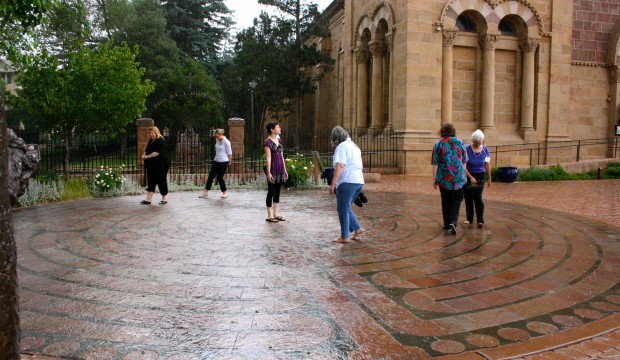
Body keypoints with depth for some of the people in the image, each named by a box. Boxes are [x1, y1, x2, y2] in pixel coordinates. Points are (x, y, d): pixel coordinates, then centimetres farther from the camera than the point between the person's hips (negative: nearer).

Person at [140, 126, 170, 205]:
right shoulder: (151, 141, 15)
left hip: (161, 165, -9)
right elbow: (147, 150, 20)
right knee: (150, 181, 5)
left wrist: (147, 156, -23)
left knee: (161, 181, -1)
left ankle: (164, 198, 12)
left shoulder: (160, 141, -13)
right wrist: (144, 155, -1)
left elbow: (157, 152, -22)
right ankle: (148, 199, 7)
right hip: (151, 165, 9)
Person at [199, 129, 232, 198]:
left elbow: (230, 153, -10)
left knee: (220, 177, -3)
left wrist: (229, 161, 1)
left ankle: (225, 192, 14)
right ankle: (206, 192, 15)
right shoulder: (217, 140, 5)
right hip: (216, 161, 7)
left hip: (223, 162, -7)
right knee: (211, 176, 6)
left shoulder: (226, 142, -16)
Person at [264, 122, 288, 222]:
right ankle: (270, 216, 5)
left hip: (280, 169, 7)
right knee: (271, 192, -1)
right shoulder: (268, 142, -9)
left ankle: (276, 214, 18)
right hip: (273, 169, -7)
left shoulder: (279, 140, 13)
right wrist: (268, 172, -18)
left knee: (277, 192, 11)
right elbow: (268, 158, -14)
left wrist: (285, 170, 15)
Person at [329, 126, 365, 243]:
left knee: (343, 209, 1)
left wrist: (332, 184, -17)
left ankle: (344, 237, 7)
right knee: (346, 208, 20)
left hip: (347, 182, -9)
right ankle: (357, 228, 15)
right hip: (359, 181, 9)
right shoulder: (355, 146, 21)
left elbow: (339, 166, -18)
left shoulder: (342, 147, -8)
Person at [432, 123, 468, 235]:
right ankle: (453, 222, -11)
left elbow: (435, 163, -6)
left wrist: (434, 179, 0)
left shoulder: (438, 144, -5)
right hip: (458, 177, 0)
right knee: (456, 200, 8)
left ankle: (447, 224, 21)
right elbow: (464, 161, 7)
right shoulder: (460, 143, 1)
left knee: (445, 201, 14)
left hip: (443, 178, 0)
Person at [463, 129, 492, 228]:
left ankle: (480, 220, -9)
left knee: (478, 198, -10)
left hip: (480, 177, 1)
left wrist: (489, 178, 11)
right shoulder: (467, 149, -11)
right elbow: (463, 166, -14)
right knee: (468, 198, 6)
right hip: (467, 176, -1)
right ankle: (469, 219, 20)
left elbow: (487, 165, 8)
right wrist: (471, 177, -22)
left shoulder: (485, 150, 0)